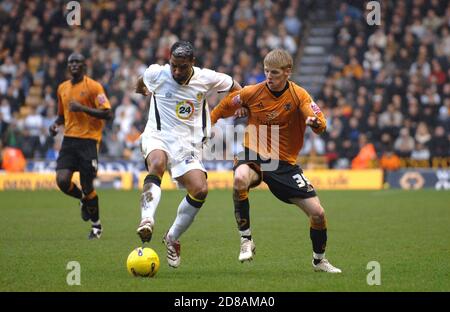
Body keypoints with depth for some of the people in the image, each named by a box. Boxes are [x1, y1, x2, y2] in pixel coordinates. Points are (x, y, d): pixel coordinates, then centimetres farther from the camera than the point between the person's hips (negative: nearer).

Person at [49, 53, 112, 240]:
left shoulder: (93, 87, -6)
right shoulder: (62, 88, 14)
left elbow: (107, 114, -12)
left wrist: (82, 108, -20)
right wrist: (56, 124, 6)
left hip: (88, 139, -5)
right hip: (69, 139, 5)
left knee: (87, 186, -4)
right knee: (62, 181, -13)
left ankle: (96, 225, 19)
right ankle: (84, 200, 21)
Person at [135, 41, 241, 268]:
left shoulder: (206, 79, -4)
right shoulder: (156, 74, -5)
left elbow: (235, 88, 14)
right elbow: (141, 84, 21)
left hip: (188, 144, 2)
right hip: (157, 137, -2)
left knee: (200, 191, -17)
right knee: (157, 163, -38)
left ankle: (172, 238, 5)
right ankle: (147, 220, -55)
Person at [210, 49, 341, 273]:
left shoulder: (298, 95, -8)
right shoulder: (252, 93, -7)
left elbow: (321, 124, -20)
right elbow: (224, 107, 11)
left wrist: (315, 122, -43)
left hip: (284, 163, 1)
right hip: (253, 155, -1)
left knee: (317, 212, -4)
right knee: (240, 179, -39)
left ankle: (319, 260, 26)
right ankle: (246, 240, -23)